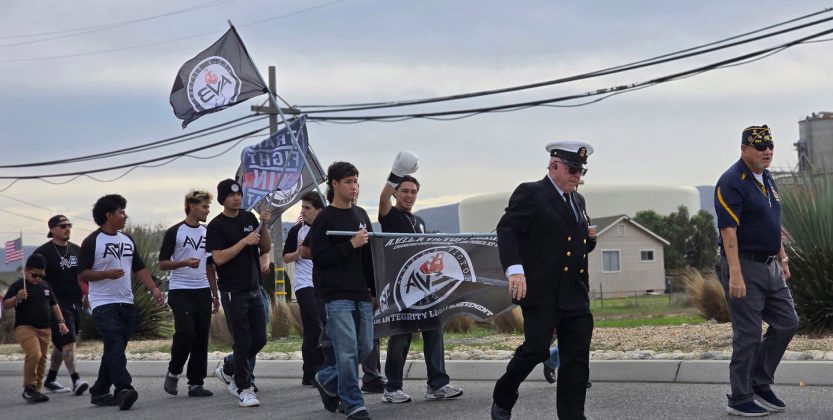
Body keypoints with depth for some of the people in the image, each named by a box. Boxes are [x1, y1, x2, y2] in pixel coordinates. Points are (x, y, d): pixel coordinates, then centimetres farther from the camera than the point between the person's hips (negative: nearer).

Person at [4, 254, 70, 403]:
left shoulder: (45, 286, 14)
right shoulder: (17, 286, -3)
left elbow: (54, 304, 21)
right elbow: (5, 305, -4)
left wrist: (61, 321, 14)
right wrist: (17, 298, -22)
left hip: (44, 329, 6)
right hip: (24, 327, -6)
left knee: (42, 359, 6)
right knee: (34, 354, -23)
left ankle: (37, 390, 17)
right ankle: (28, 388, -10)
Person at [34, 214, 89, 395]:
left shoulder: (76, 250, 13)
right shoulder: (43, 252, -5)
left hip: (76, 303, 7)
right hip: (57, 303, -6)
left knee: (61, 343, 14)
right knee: (68, 340, -15)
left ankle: (51, 379, 24)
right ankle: (76, 380, -18)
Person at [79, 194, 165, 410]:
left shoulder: (128, 240, 15)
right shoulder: (92, 242, -6)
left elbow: (139, 268, 16)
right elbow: (82, 274, -8)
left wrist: (154, 289, 2)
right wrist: (107, 274, -22)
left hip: (126, 303, 7)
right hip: (104, 304, -7)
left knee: (115, 350, 9)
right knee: (115, 347, -18)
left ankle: (100, 392, 18)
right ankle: (123, 390, -26)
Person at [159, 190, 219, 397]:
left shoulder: (206, 233, 14)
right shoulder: (174, 232, -3)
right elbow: (162, 264, -4)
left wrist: (215, 295, 16)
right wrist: (184, 263, -20)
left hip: (203, 291, 6)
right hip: (180, 291, -6)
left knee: (201, 338, 2)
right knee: (185, 333, -16)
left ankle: (196, 383, 8)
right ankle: (173, 372, 7)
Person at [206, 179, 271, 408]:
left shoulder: (249, 218, 9)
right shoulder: (216, 226, -7)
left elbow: (266, 248, 9)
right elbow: (219, 258, -17)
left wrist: (264, 226, -7)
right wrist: (245, 241, -20)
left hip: (254, 288, 6)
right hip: (233, 292, -6)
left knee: (259, 339, 9)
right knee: (243, 342, -5)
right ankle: (244, 389, 5)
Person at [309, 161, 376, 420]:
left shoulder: (361, 215, 15)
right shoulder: (324, 219, -3)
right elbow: (319, 257, -11)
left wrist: (376, 288, 15)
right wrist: (351, 245, -17)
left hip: (362, 294, 6)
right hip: (337, 295, -6)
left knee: (364, 348, 8)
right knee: (348, 350, -9)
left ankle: (327, 380, 30)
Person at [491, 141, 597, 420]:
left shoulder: (577, 200, 20)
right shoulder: (530, 194, -3)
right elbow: (507, 230, -14)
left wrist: (589, 238, 6)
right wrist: (514, 269, -28)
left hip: (575, 295, 7)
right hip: (541, 291, -7)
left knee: (577, 359, 4)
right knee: (537, 348, -12)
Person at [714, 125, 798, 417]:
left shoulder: (767, 179, 13)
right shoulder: (732, 182, -15)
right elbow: (728, 231, -22)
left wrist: (782, 258, 20)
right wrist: (735, 274, -27)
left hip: (770, 265, 9)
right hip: (745, 265, -9)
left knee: (787, 324, 11)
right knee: (748, 335, -3)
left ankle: (760, 383, 23)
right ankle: (741, 399, 8)